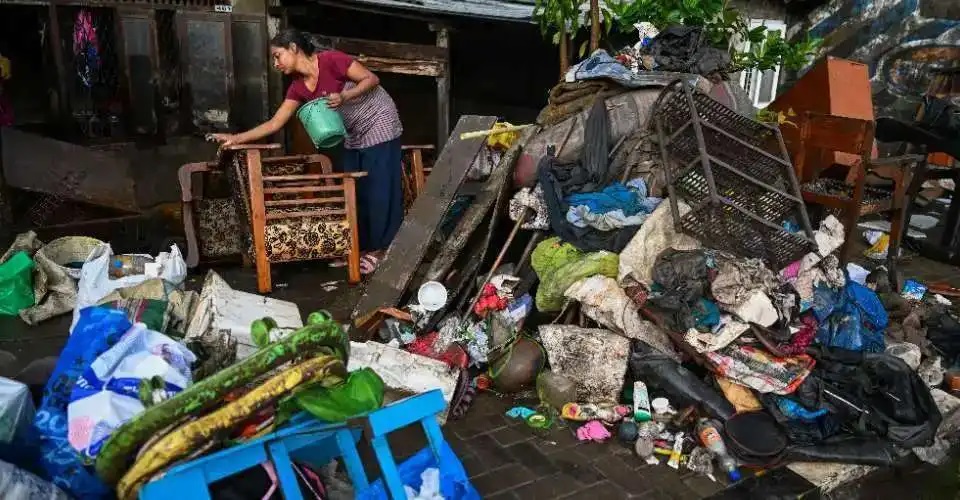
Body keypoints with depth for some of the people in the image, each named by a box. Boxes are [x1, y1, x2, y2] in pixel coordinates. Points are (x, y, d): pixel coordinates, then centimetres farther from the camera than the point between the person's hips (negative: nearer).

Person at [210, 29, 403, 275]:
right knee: (352, 190, 7)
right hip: (353, 135, 7)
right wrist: (236, 138, -5)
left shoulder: (331, 60, -20)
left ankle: (380, 249, 2)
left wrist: (344, 96, -30)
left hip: (379, 124, -7)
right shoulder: (298, 87, 0)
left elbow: (371, 79, -16)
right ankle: (359, 247, 15)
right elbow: (274, 123, -1)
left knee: (380, 189, -5)